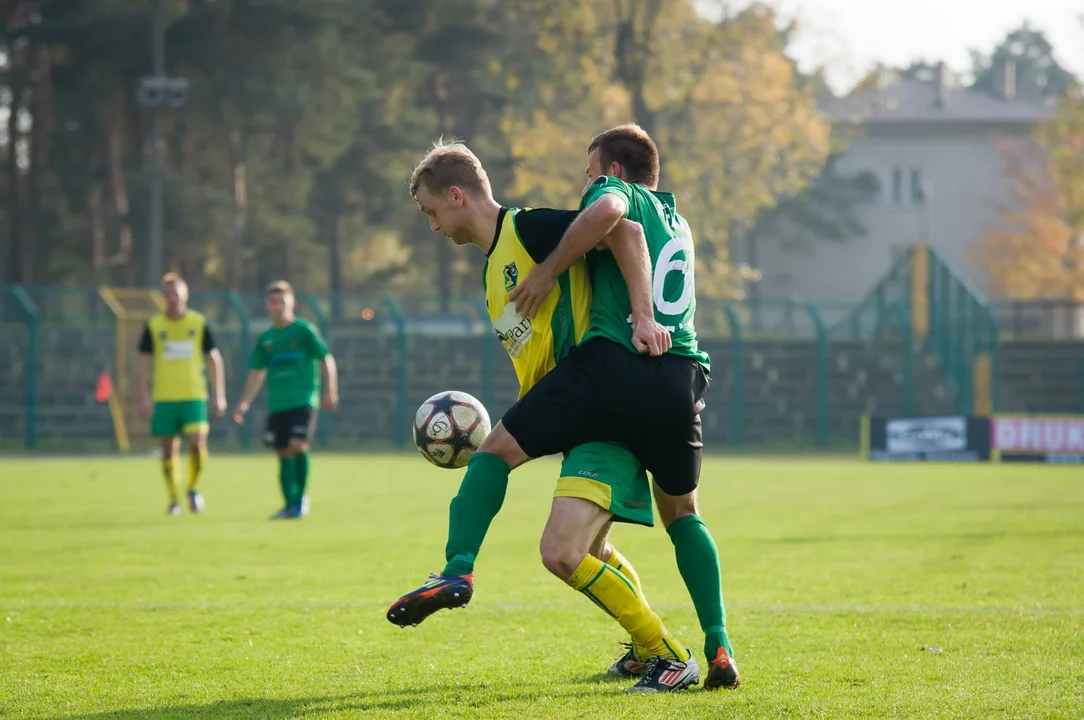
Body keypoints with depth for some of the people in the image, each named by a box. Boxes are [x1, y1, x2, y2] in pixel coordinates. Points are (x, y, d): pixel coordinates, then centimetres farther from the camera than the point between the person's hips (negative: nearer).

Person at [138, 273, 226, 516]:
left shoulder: (199, 323, 3)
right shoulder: (153, 326, 3)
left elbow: (214, 359, 8)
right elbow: (145, 363, 4)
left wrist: (219, 396, 4)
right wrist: (144, 398, -3)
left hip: (194, 396, -1)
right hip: (164, 398, 1)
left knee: (197, 443, -15)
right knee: (169, 449, 2)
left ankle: (193, 489, 9)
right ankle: (174, 500, 13)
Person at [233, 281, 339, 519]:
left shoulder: (304, 330, -1)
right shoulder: (265, 338, 12)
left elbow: (326, 360, 0)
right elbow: (257, 372, 19)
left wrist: (330, 392, -7)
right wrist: (244, 403, 13)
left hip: (303, 400, -5)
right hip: (277, 405, 5)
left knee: (298, 445, -19)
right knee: (284, 454, 3)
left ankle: (301, 497, -4)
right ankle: (290, 505, 10)